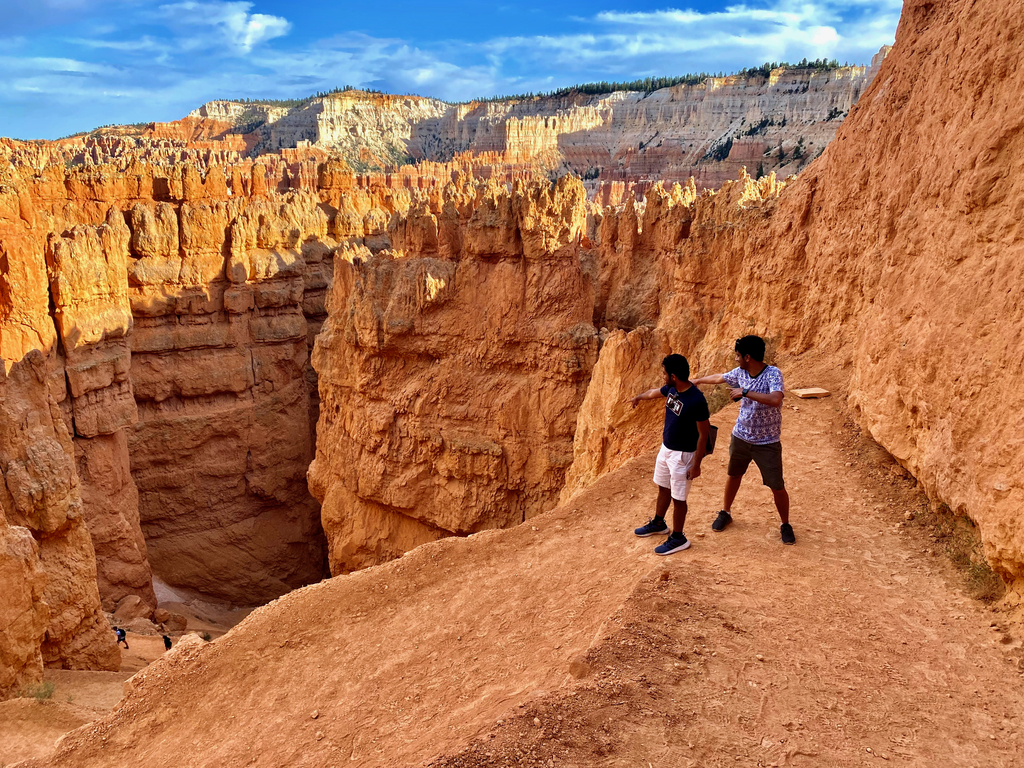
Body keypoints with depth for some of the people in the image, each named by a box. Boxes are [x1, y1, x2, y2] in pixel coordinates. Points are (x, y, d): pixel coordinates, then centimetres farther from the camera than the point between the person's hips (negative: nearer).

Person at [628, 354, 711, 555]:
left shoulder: (696, 401, -29)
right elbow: (654, 393, 19)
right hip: (666, 448, 8)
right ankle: (658, 523, 45)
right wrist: (638, 397, 39)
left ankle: (678, 538, 24)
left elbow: (703, 434, -22)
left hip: (682, 455, -8)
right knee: (663, 488, 24)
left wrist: (696, 464, -18)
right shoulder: (671, 389, -5)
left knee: (678, 497, 6)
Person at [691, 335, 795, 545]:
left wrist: (745, 392, -36)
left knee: (777, 486, 2)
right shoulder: (740, 372, -5)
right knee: (734, 475, 21)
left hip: (767, 443, -5)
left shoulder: (773, 373, -23)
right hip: (741, 437, 5)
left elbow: (775, 399, -41)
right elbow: (720, 378, 15)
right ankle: (726, 513, 42)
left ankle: (785, 525, 24)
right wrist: (698, 380, 28)